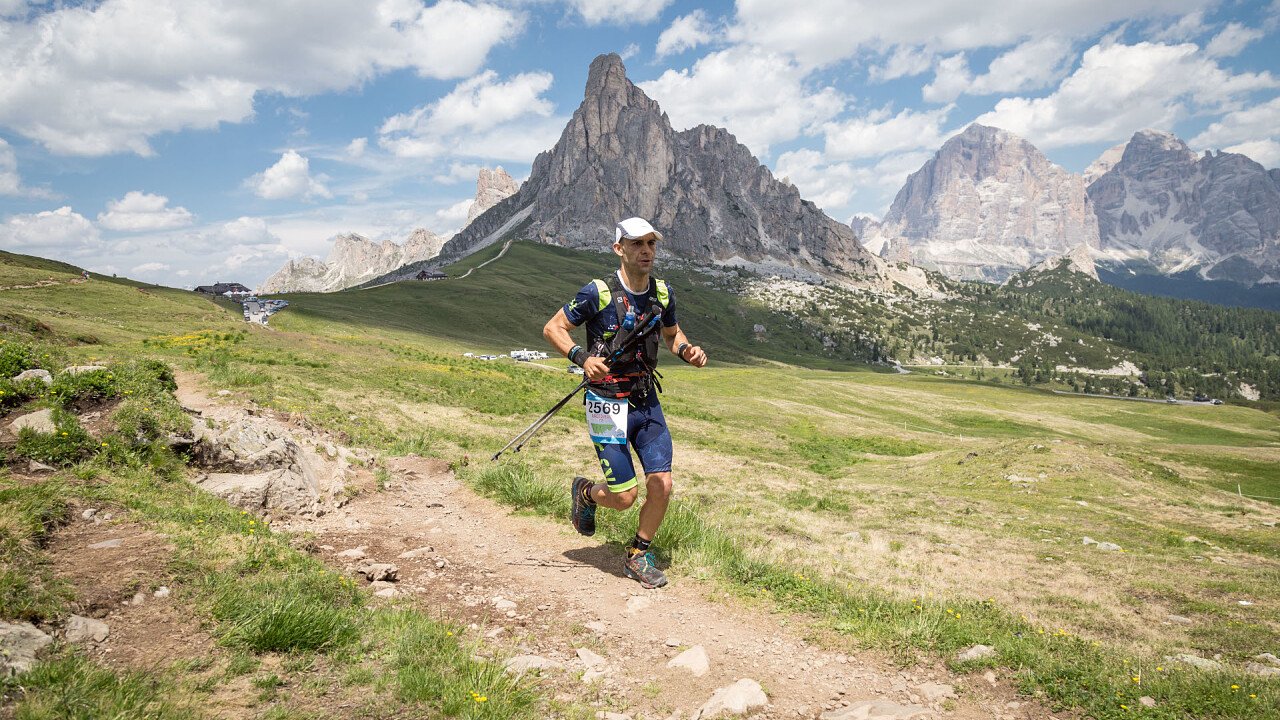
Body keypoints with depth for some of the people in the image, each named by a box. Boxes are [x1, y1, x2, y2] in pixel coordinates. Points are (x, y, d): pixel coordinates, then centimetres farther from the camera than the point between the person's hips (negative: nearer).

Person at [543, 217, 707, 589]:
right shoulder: (598, 292, -14)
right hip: (608, 403, -5)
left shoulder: (663, 292, 1)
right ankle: (585, 493, 31)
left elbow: (672, 333, 18)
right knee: (624, 496, -5)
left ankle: (638, 556, 21)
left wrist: (687, 350, -4)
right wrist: (582, 357, -25)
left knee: (661, 485, -2)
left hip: (647, 401, 5)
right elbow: (553, 328, -7)